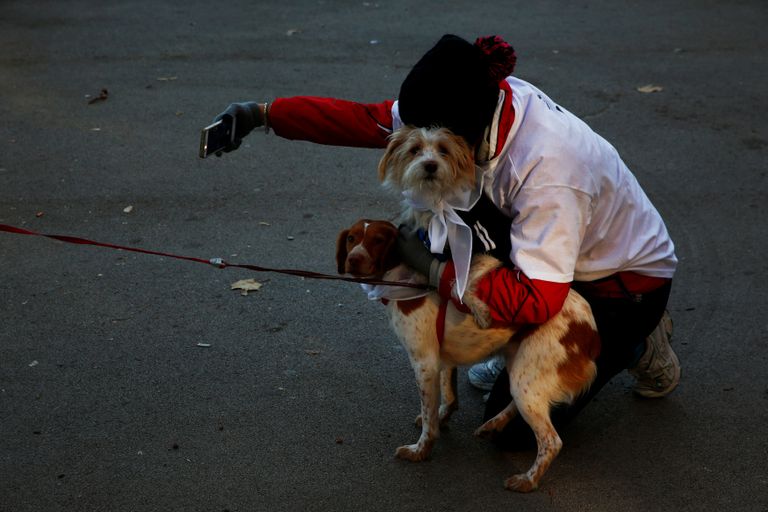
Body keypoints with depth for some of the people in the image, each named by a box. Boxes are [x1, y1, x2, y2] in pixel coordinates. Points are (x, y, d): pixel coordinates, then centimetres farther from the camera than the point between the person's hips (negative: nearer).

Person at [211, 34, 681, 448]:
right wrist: (263, 114, -20)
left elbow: (536, 301, -40)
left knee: (516, 422, -10)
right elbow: (367, 120, -14)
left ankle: (639, 345, 12)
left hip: (629, 280, -7)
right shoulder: (482, 104, -18)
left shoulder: (547, 171, -40)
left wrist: (433, 268, -34)